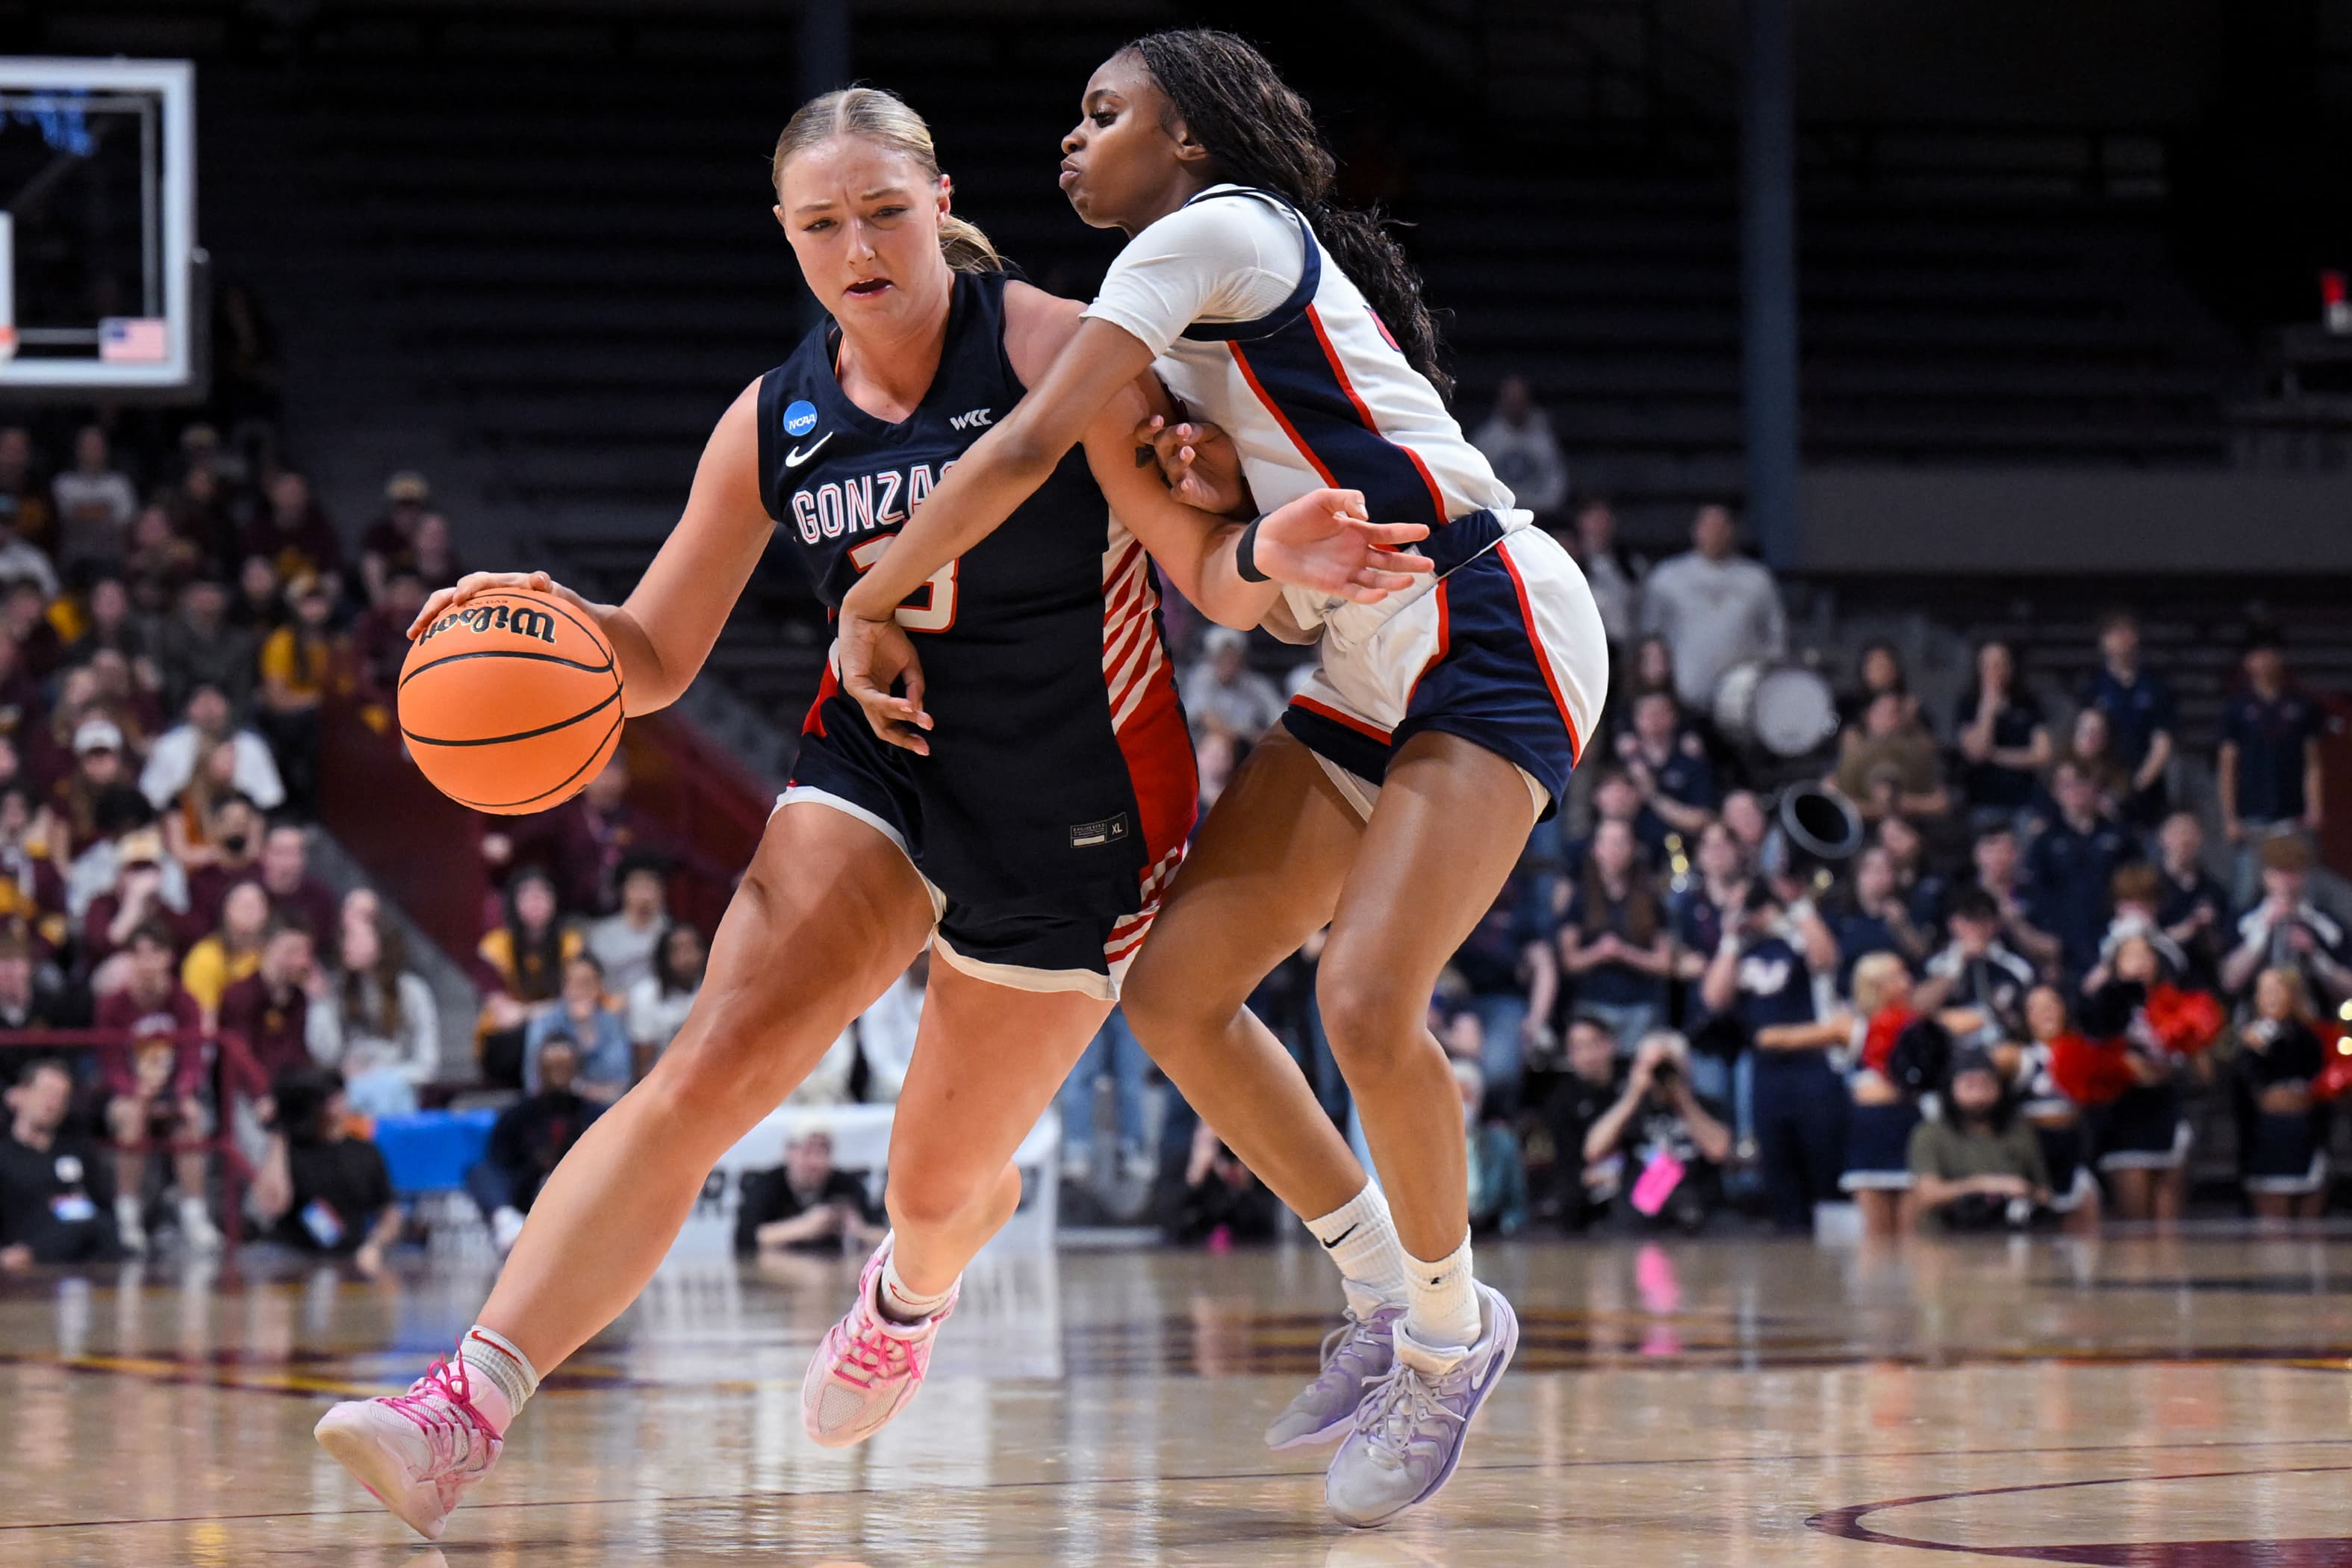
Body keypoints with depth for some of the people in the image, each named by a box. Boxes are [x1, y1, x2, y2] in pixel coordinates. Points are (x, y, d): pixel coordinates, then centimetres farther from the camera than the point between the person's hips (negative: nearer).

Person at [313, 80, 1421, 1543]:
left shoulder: (1052, 347, -14)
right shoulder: (776, 424, -1)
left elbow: (1207, 574, -13)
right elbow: (655, 659, 4)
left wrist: (1268, 554, -37)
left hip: (1076, 811, -3)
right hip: (882, 757, 3)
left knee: (942, 1179, 10)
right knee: (705, 1075, -20)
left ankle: (912, 1294, 52)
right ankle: (466, 1409, -31)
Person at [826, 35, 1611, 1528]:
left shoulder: (1212, 230, -10)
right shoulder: (1205, 316, 19)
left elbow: (1028, 451, -17)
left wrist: (872, 607, -9)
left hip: (1493, 635, -10)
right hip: (1377, 671, 10)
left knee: (1367, 1003, -24)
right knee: (1177, 990, 3)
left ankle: (1451, 1334, -3)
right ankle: (1394, 1299, 13)